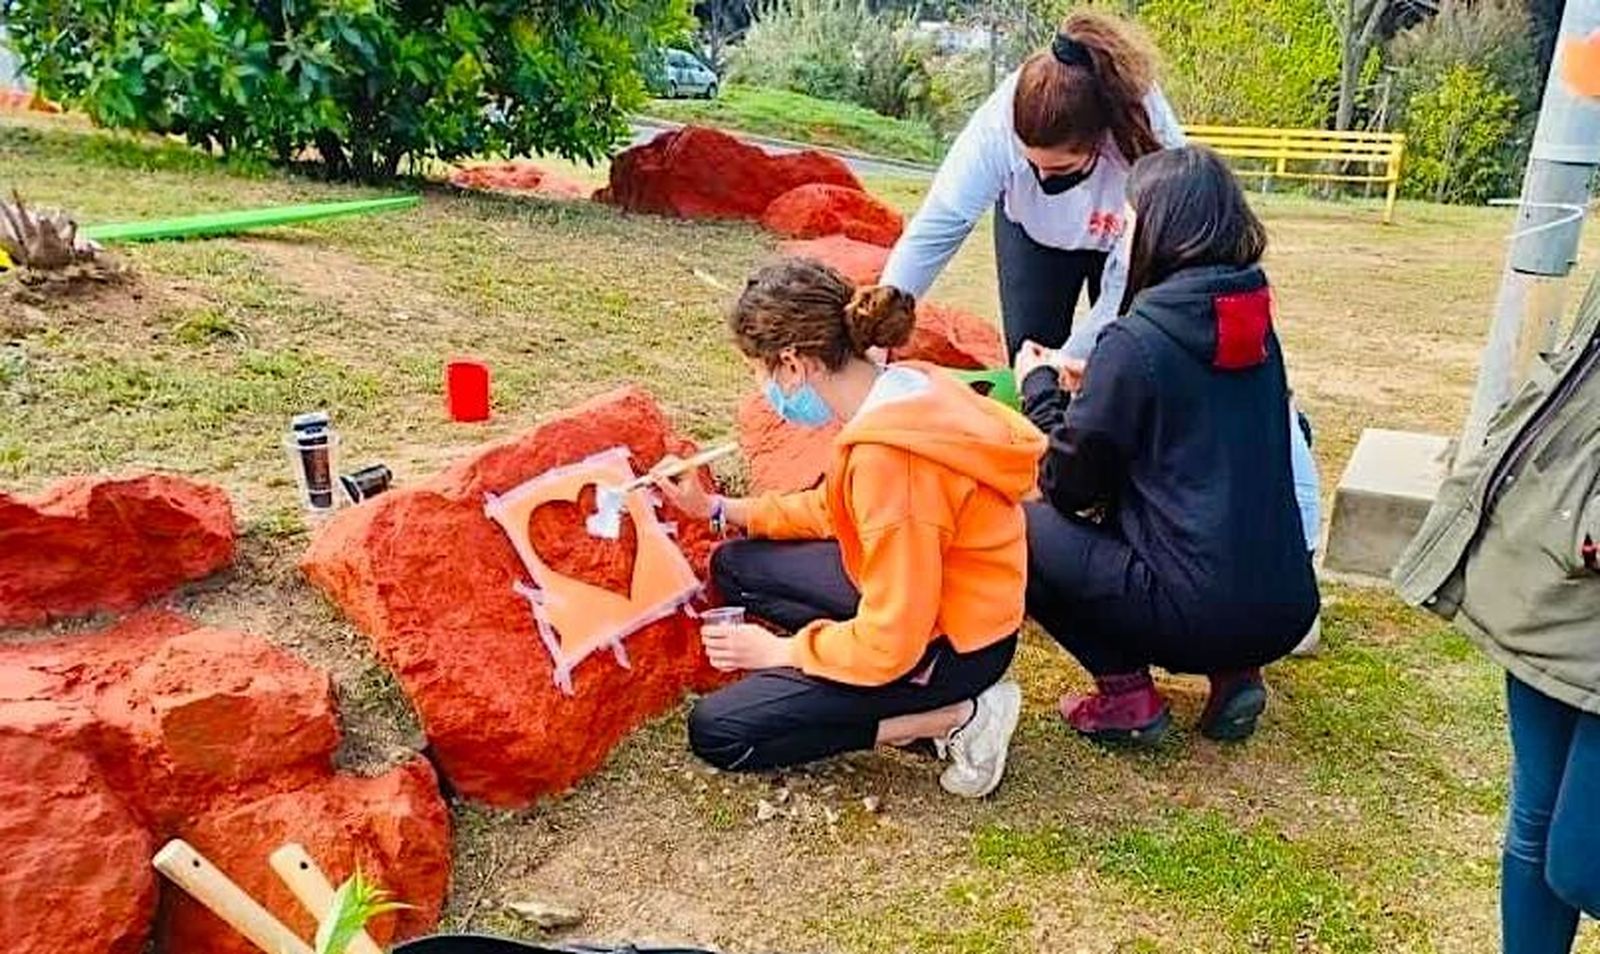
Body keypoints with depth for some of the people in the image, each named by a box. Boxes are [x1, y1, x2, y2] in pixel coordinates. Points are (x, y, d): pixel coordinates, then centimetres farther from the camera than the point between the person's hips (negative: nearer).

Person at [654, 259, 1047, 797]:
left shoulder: (886, 458, -32)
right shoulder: (898, 389, -4)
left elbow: (890, 644, -27)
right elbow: (834, 508, 13)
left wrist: (782, 651, -11)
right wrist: (718, 509, 10)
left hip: (951, 644, -9)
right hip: (924, 595, 9)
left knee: (715, 732, -5)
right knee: (734, 568, 13)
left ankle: (956, 717, -4)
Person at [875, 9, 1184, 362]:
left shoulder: (1154, 147, -38)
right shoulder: (999, 120, -36)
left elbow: (1127, 287, -31)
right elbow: (939, 225, -36)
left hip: (1126, 244, -1)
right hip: (1030, 228, 1)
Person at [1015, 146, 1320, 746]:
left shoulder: (1135, 341, -14)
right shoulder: (1255, 323, 7)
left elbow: (1067, 485, -6)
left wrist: (1040, 388, 9)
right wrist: (1095, 386, 22)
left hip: (1203, 610, -7)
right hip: (1287, 606, 8)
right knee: (1118, 513, 29)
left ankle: (1126, 693, 3)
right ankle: (1232, 673, 15)